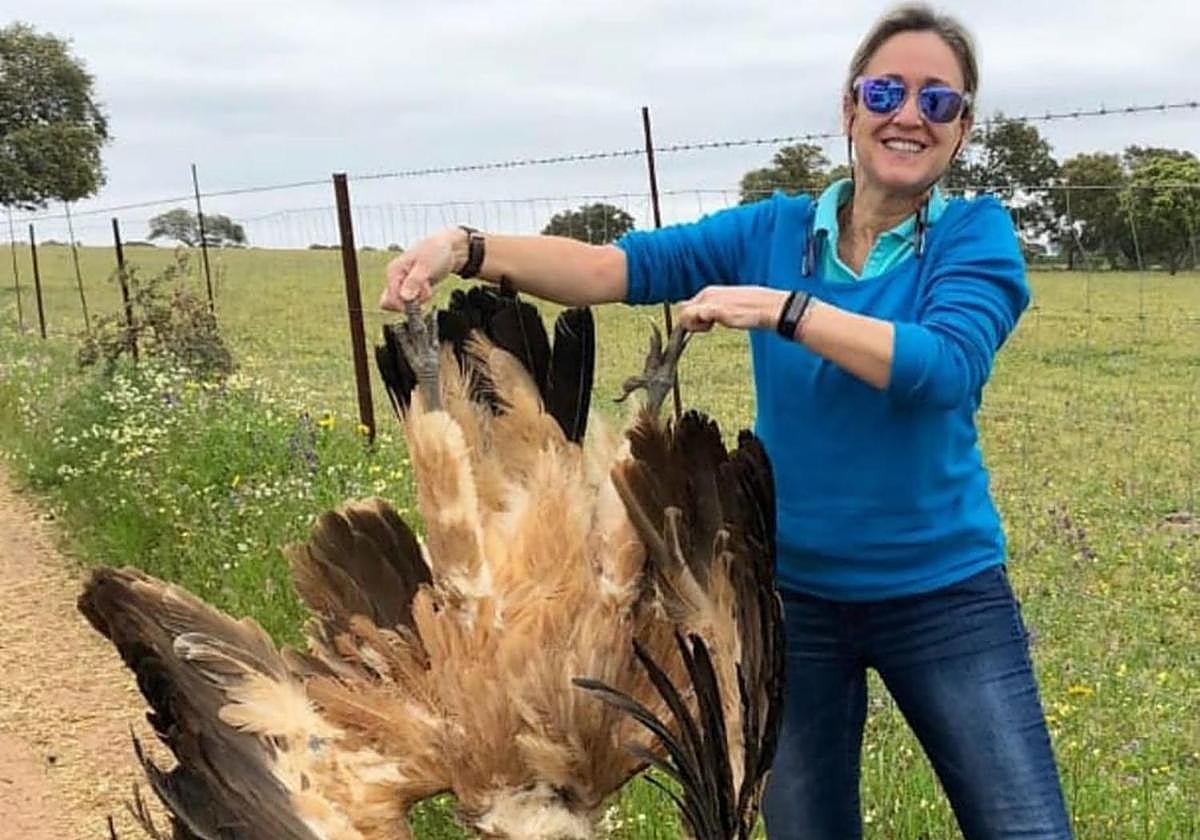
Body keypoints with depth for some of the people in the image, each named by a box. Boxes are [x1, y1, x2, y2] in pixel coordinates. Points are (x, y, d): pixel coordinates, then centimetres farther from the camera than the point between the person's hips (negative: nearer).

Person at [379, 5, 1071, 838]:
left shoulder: (977, 235, -6)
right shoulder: (773, 230, 0)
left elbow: (944, 367, -24)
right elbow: (612, 265, -12)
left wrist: (779, 307, -28)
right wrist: (467, 247, -27)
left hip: (943, 597, -2)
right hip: (797, 593, 2)